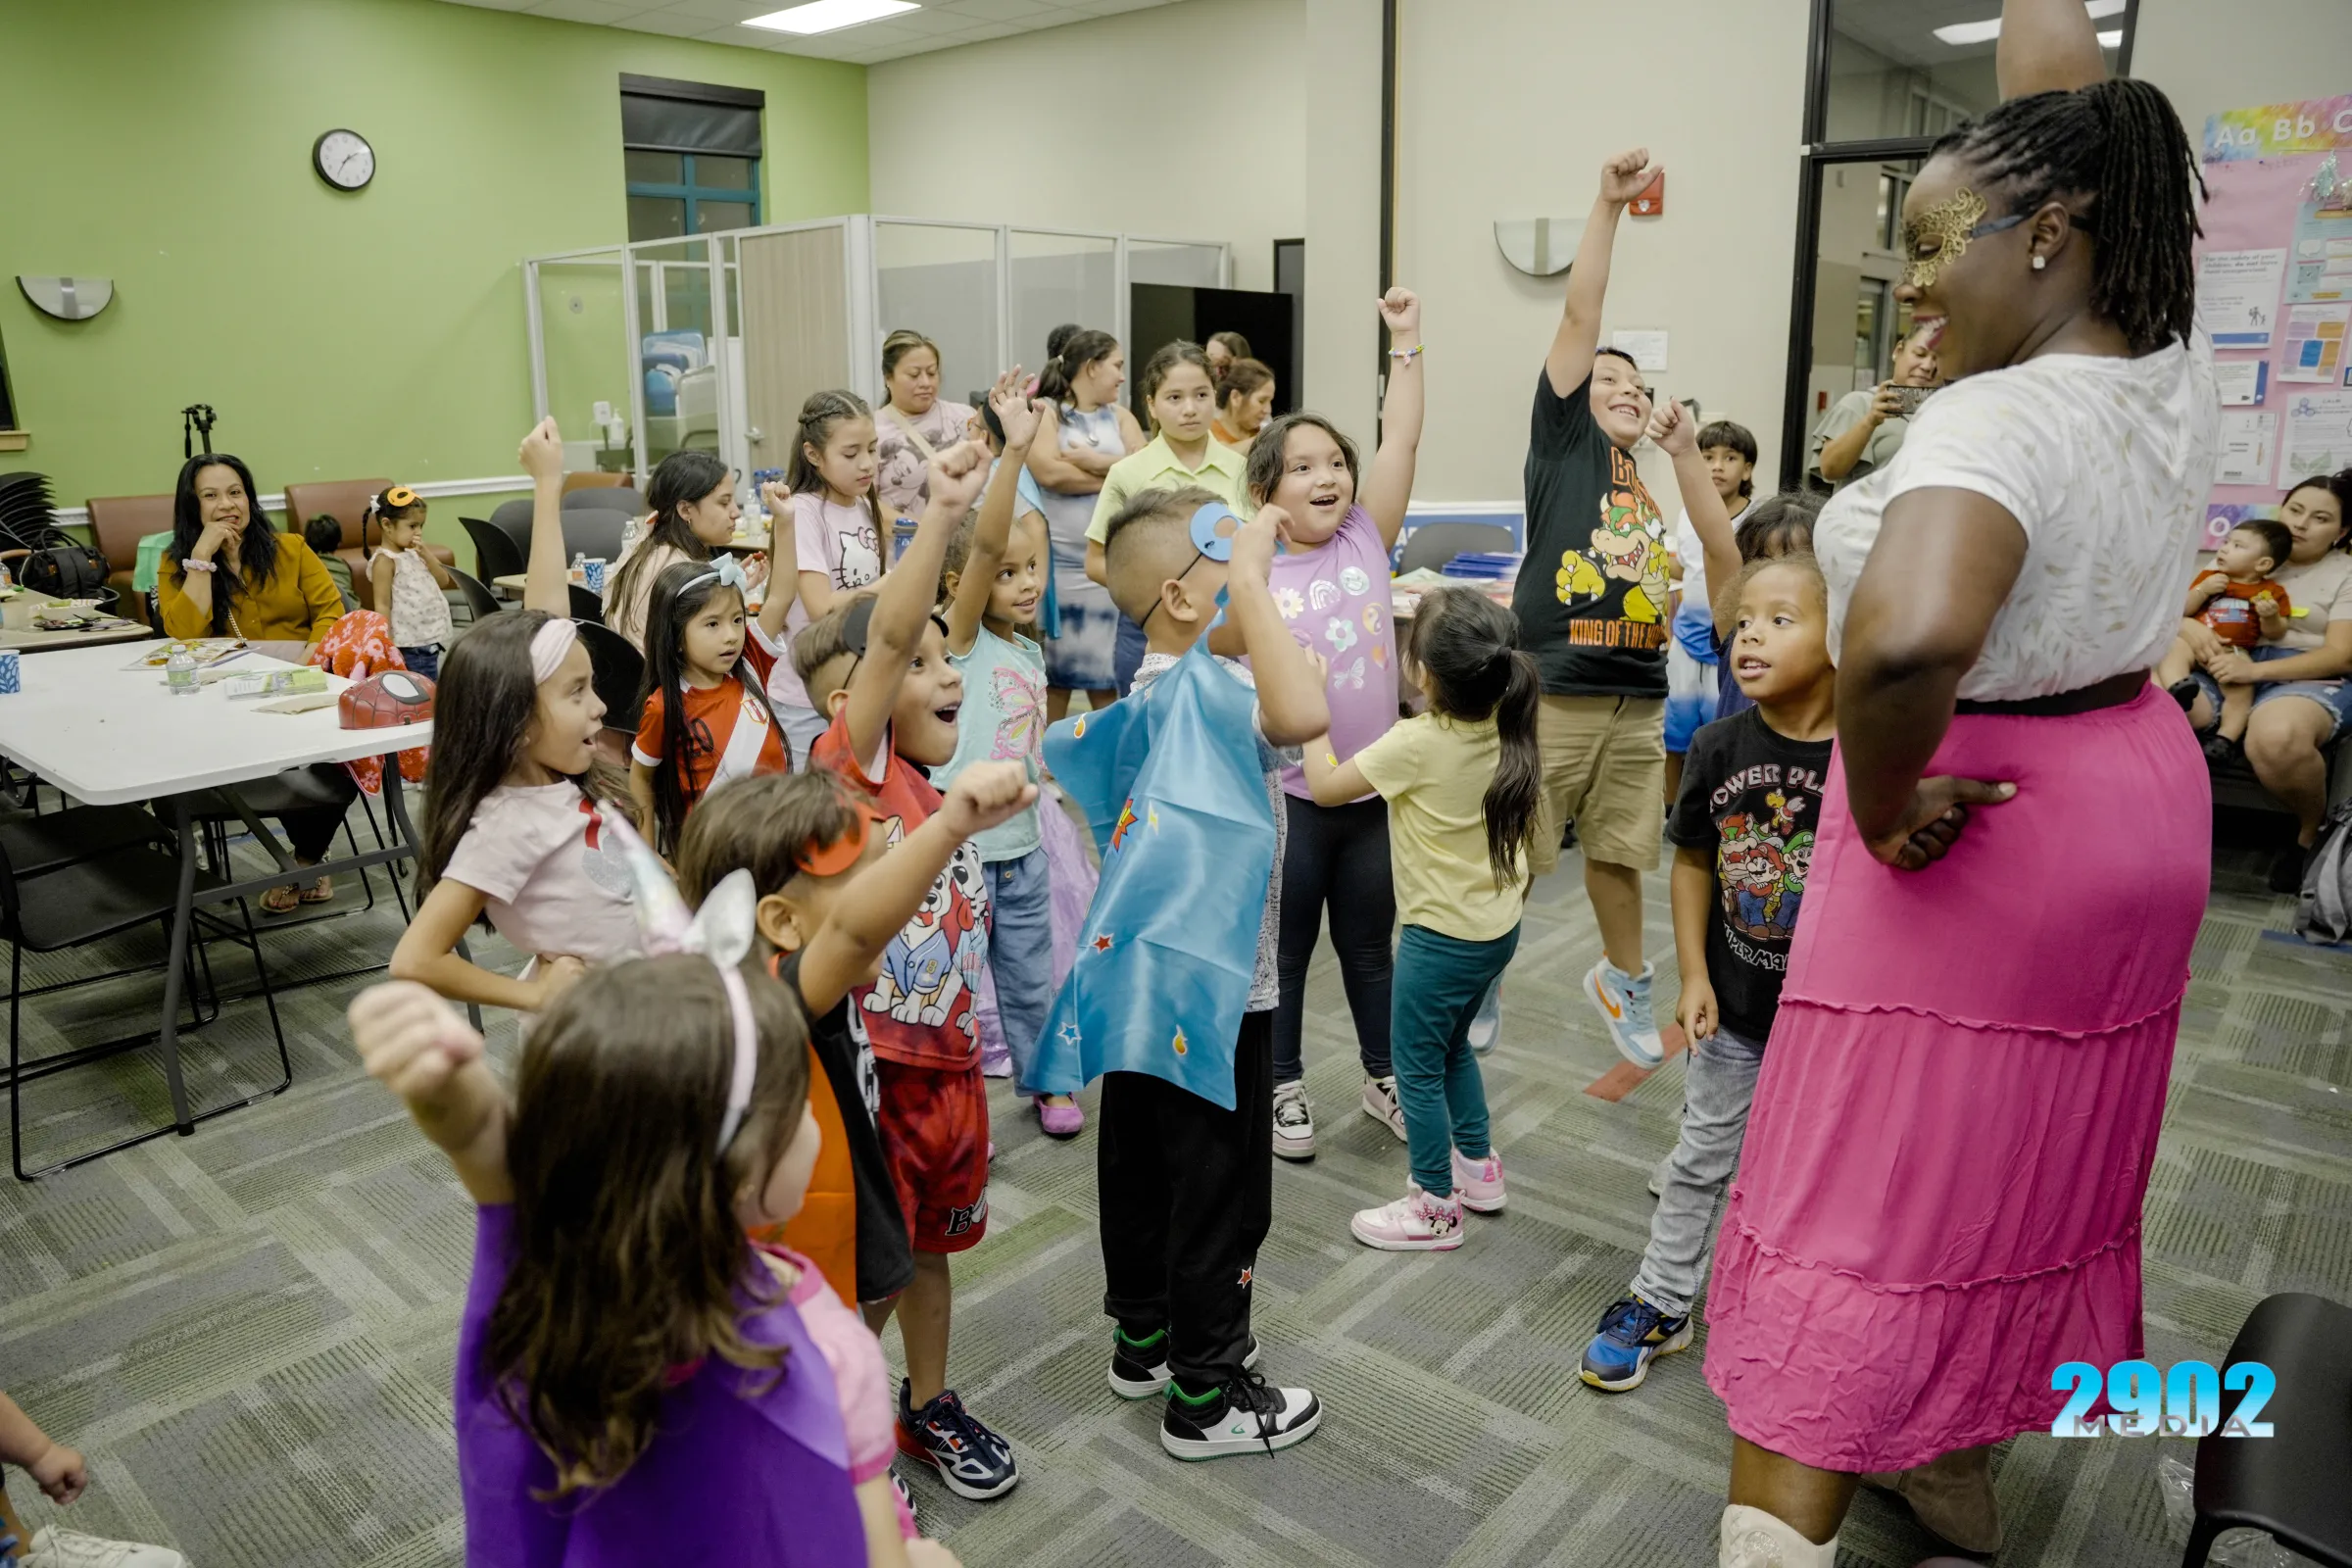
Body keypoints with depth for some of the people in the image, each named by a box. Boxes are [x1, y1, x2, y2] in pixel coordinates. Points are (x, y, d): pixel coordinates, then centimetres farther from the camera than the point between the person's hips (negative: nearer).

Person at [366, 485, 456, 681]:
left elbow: (443, 581, 12)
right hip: (409, 648, -8)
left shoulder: (413, 554, 13)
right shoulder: (385, 560, -10)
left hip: (430, 642, 8)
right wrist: (388, 646, -17)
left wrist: (425, 553, -2)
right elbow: (382, 605, -13)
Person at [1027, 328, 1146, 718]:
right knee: (1053, 675, 4)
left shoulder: (1119, 416, 16)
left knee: (1108, 675, 6)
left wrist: (1094, 460, -11)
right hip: (1059, 566, -4)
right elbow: (1049, 472, -16)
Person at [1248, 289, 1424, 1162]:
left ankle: (1385, 1078, 36)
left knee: (1370, 943, 19)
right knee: (1284, 949, 12)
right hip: (1287, 794, -3)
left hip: (1373, 788, 3)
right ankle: (1283, 1088, 30)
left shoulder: (1366, 542, 0)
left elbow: (1402, 444, -5)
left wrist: (1405, 342, -8)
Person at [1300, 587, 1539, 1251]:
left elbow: (1325, 784, -14)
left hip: (1441, 937, -8)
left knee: (1418, 1068, 9)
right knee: (1453, 1047, 26)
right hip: (1499, 927, 8)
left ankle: (1435, 1208, 20)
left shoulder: (1415, 744, -25)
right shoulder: (1507, 729, -8)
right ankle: (1479, 1166, 40)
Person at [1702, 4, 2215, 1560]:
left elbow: (1905, 640, -46)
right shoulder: (2175, 371, -2)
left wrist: (1881, 810, -29)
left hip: (1985, 835, -8)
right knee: (2034, 1171, 22)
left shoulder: (1999, 420, -25)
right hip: (2139, 801, 9)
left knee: (1853, 1216, 1)